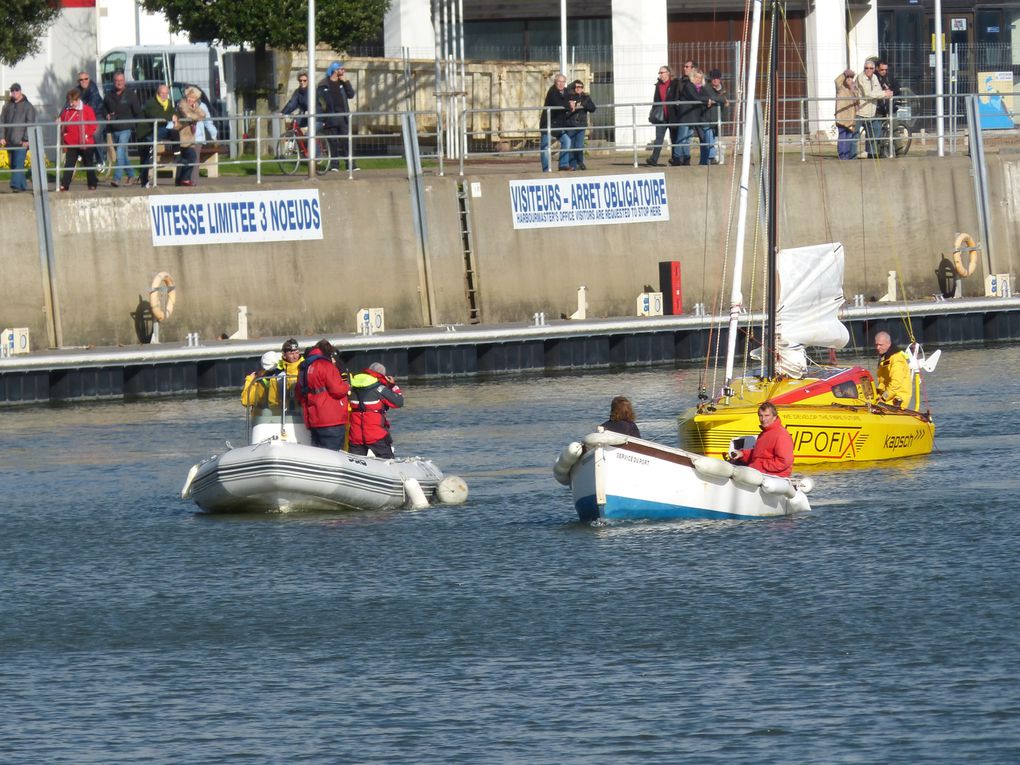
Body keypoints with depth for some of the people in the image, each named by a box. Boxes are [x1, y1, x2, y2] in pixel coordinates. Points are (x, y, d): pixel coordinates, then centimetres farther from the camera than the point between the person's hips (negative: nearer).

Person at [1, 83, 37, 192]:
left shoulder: (28, 107, 0)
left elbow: (30, 124, -5)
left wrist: (26, 139, -13)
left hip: (21, 141, -6)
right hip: (10, 141, 6)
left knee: (18, 163, -16)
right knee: (13, 164, 6)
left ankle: (16, 184, -24)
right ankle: (23, 186, 14)